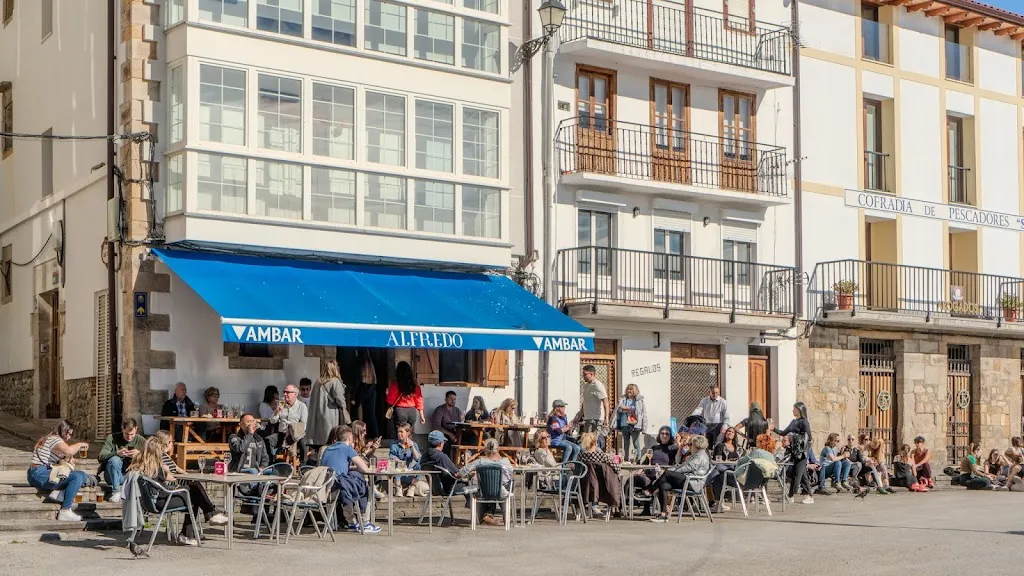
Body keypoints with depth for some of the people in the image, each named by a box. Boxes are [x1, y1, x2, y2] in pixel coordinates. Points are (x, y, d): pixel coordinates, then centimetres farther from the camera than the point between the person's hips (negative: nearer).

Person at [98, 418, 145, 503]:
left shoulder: (140, 440, 1)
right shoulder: (112, 438, -4)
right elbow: (101, 457, -14)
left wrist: (139, 454, -27)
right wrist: (117, 453, -30)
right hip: (113, 476, -1)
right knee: (114, 460, -31)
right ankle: (116, 492, -24)